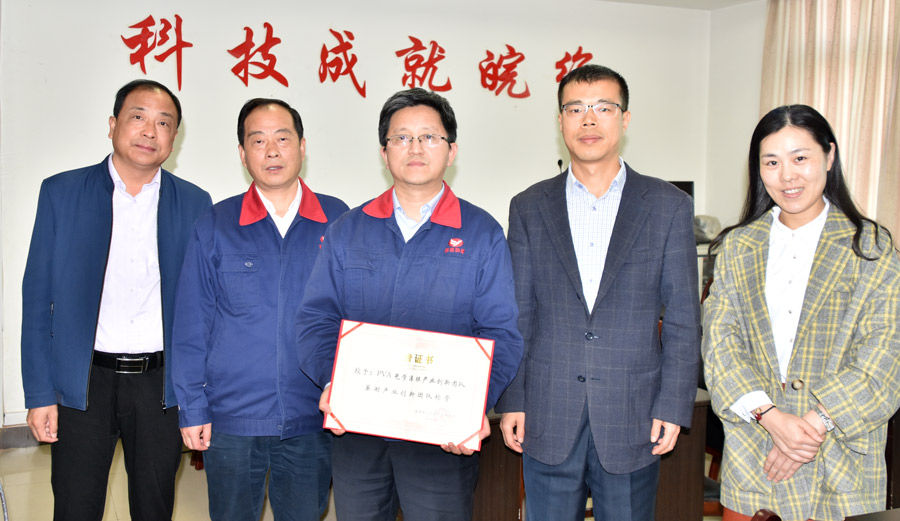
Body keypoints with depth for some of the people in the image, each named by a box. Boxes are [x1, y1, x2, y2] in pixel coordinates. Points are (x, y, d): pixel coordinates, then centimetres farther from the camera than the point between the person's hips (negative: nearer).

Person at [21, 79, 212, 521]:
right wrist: (40, 393, -4)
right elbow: (38, 298, 0)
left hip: (161, 384, 1)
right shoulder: (61, 192, 0)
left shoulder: (193, 203, 2)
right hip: (82, 383, -1)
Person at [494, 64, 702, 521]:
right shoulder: (529, 208, 4)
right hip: (548, 419, 1)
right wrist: (511, 400, 0)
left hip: (632, 419, -1)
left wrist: (673, 406, -5)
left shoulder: (669, 206, 0)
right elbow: (516, 316, 4)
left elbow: (683, 319, 0)